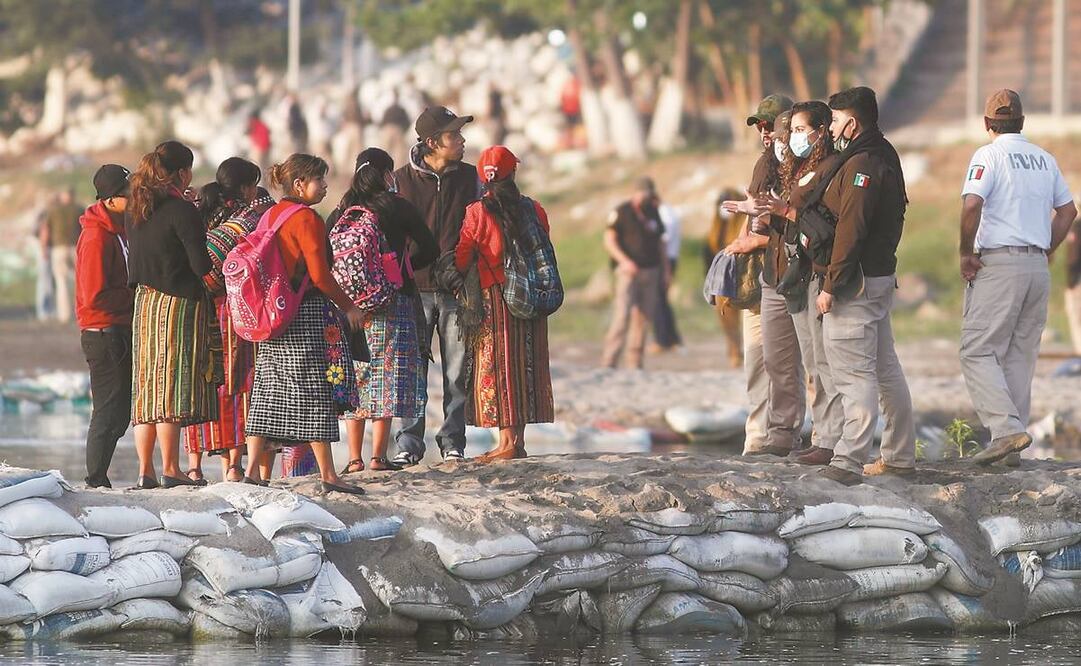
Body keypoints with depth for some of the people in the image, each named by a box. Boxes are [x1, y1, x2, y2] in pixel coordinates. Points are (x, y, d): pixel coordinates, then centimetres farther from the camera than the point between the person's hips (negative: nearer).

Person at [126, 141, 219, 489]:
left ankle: (145, 471, 7)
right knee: (173, 383, -6)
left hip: (144, 302, 7)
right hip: (178, 303, -7)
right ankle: (170, 469, -8)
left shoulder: (137, 210, 10)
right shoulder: (182, 211, -12)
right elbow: (201, 264, -14)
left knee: (147, 387, 8)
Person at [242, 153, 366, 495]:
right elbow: (319, 274, -16)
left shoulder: (271, 215, 12)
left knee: (268, 390, 9)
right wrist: (348, 306, -6)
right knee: (316, 391, -4)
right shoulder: (306, 218, -13)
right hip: (307, 317, -8)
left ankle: (253, 468, 7)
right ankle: (327, 475, -1)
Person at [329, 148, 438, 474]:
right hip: (392, 302, -4)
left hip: (349, 302, 4)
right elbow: (430, 249, 0)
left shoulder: (341, 211, 6)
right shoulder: (397, 207, -3)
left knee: (356, 378, 9)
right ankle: (378, 457, -7)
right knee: (387, 379, -1)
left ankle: (354, 459, 8)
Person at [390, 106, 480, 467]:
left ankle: (453, 442, 10)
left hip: (457, 289, 2)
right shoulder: (402, 179, 2)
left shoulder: (468, 177, 8)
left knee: (457, 371, 2)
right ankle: (409, 444, 4)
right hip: (415, 288, -2)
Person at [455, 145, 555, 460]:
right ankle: (518, 440, 12)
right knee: (524, 364, 10)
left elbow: (462, 258, -6)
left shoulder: (477, 213, -10)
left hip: (494, 296, -4)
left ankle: (507, 442, -5)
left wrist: (459, 281, 12)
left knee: (495, 366, 0)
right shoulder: (533, 209, 2)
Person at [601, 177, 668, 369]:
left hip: (650, 272, 6)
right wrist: (624, 261, -17)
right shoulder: (621, 212, -3)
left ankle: (635, 364, 7)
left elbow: (660, 242, 21)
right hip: (629, 272, -6)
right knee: (622, 315, -14)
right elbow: (609, 240, -5)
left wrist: (665, 270, 16)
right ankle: (608, 363, -15)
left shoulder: (653, 213, 14)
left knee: (643, 317, 3)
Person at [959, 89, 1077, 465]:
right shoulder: (1044, 159, 14)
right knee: (1020, 355, 10)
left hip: (998, 263, -6)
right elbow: (1068, 210, 21)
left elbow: (972, 205, -20)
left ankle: (1006, 428, -22)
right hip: (1038, 267, 6)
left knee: (977, 352, -6)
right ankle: (1013, 444, 8)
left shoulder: (990, 155, -6)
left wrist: (966, 254, -11)